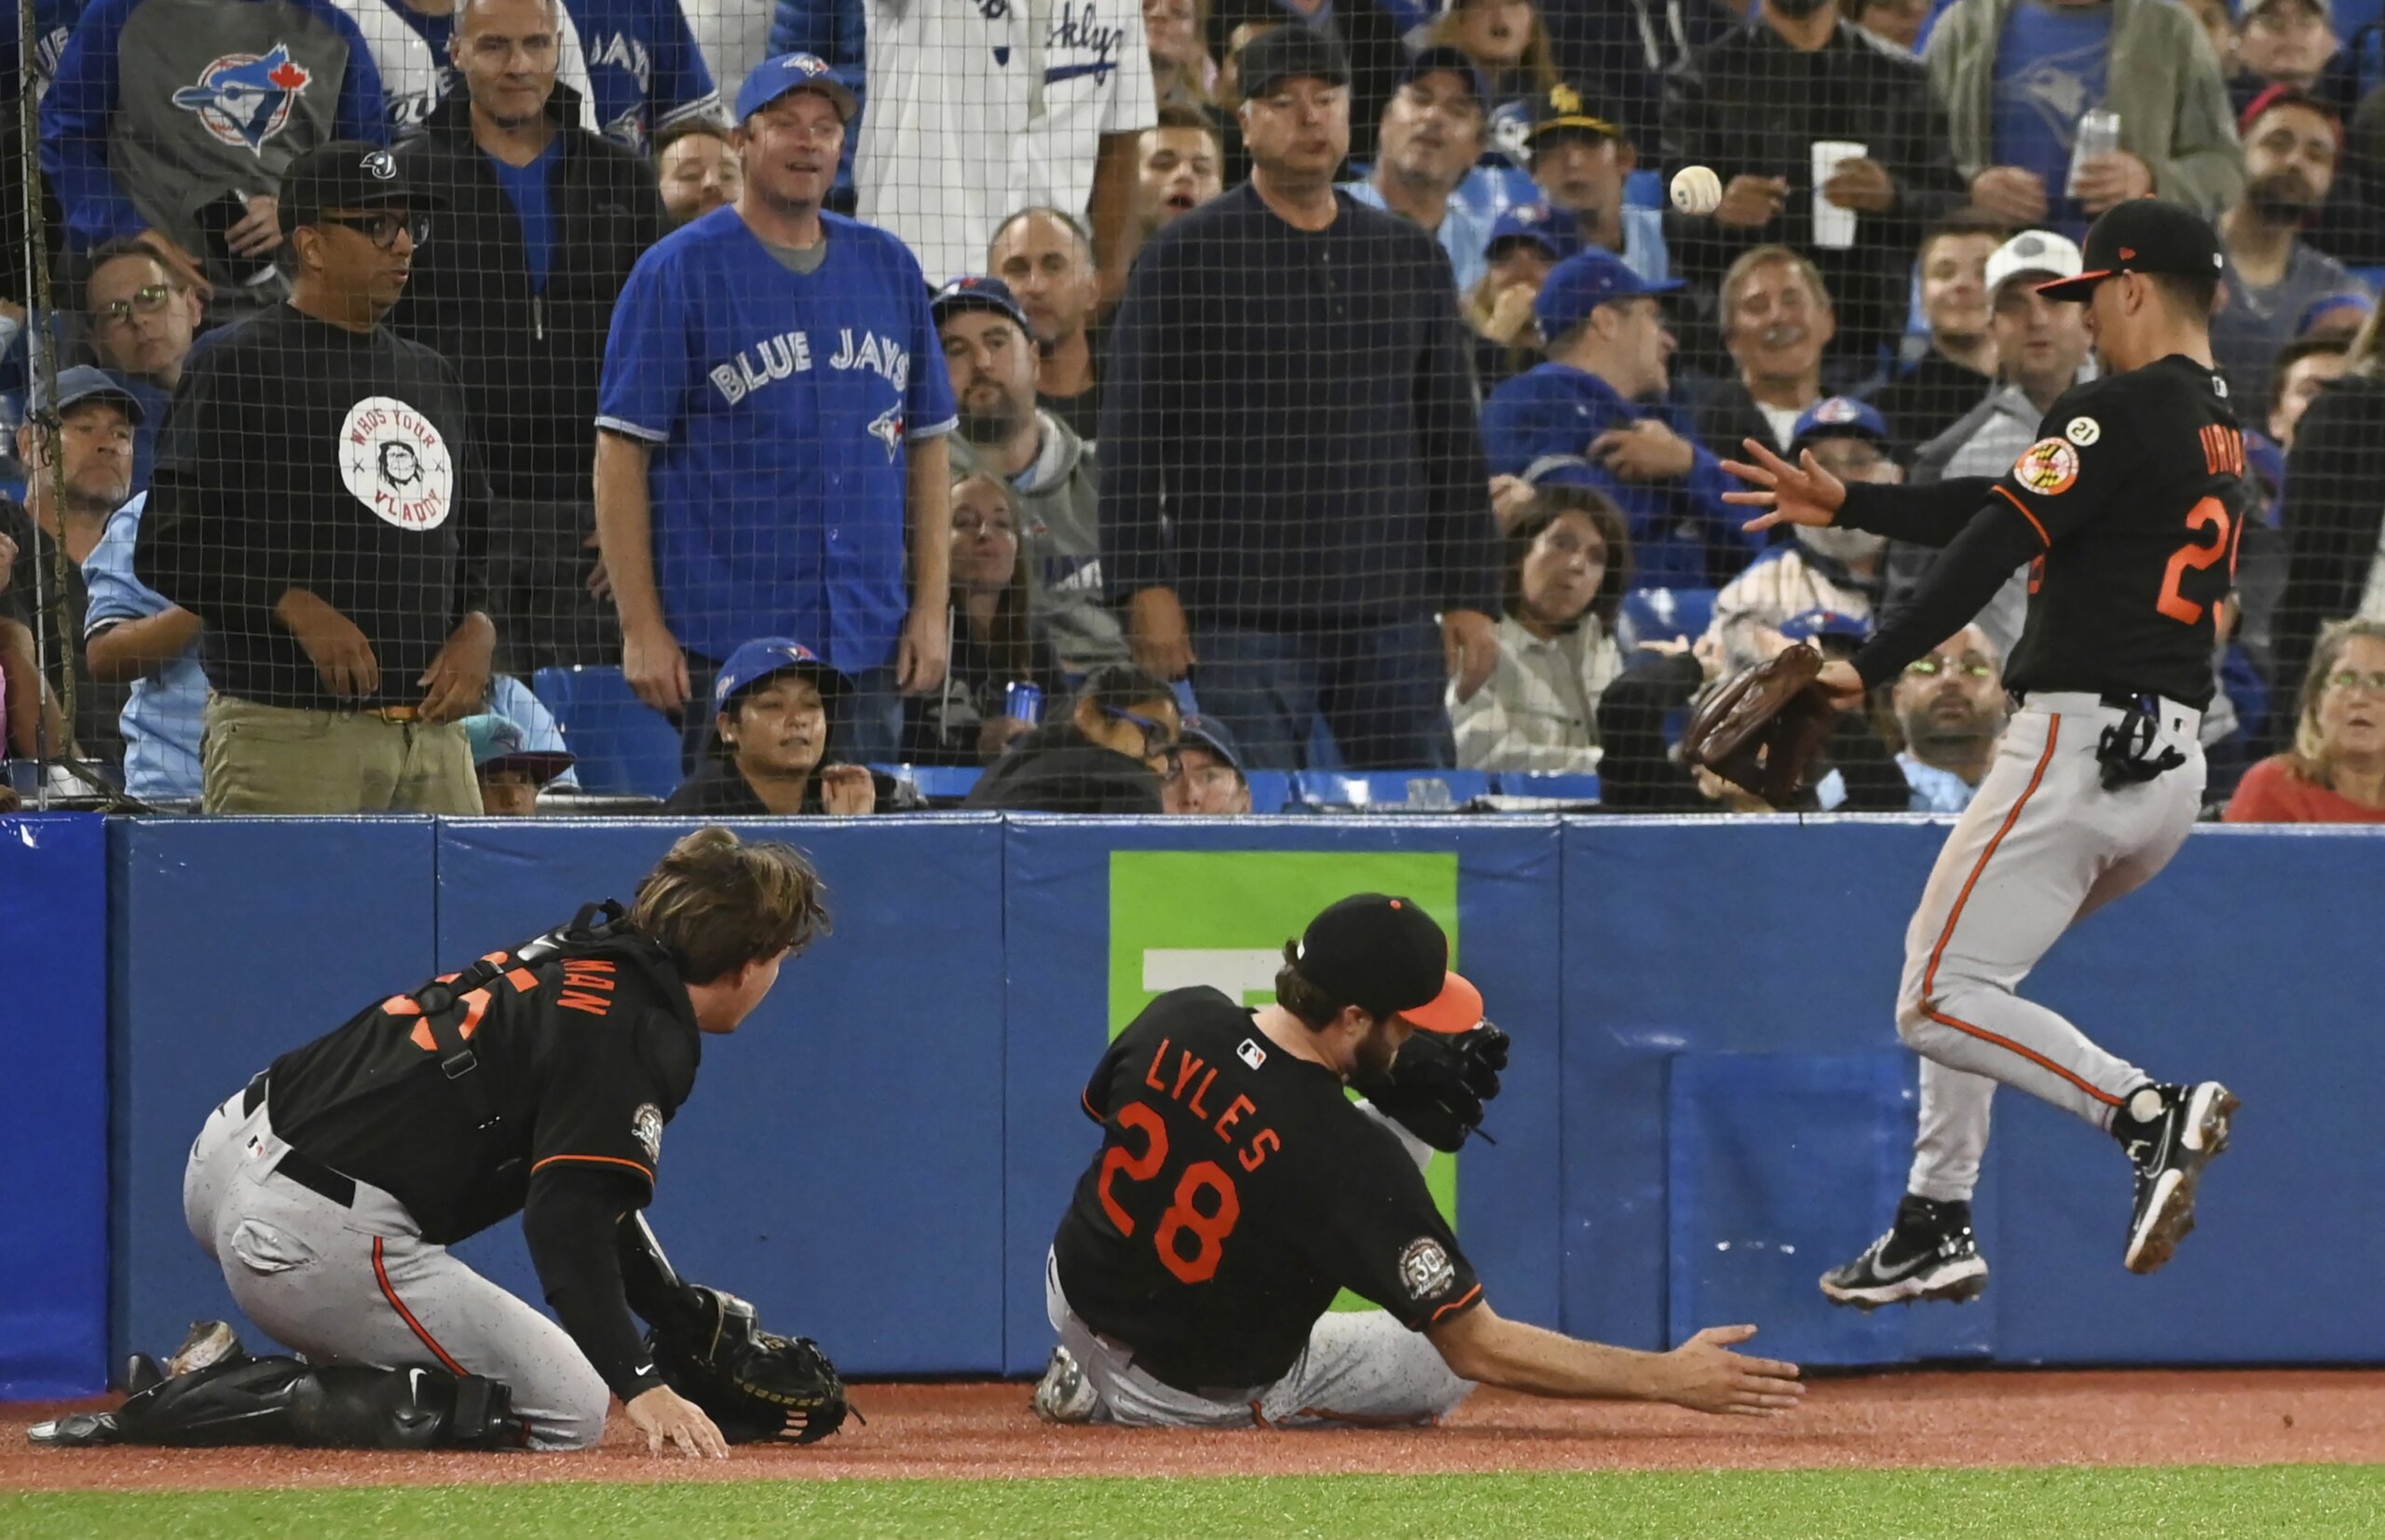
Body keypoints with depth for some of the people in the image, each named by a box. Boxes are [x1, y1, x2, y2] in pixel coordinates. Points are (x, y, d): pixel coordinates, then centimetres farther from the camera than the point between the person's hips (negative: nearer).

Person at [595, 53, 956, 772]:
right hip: (725, 648, -5)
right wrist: (642, 630, -10)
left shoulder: (888, 267, 14)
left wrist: (931, 608, 8)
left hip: (868, 649, 5)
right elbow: (621, 451, -5)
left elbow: (926, 441, 17)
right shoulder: (678, 271, -2)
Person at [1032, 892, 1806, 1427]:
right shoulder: (1350, 1160, -32)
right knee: (1444, 1366, 19)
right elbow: (1479, 1350, -25)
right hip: (1210, 1391, -5)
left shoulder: (1177, 1018, -17)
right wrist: (1670, 1378, -21)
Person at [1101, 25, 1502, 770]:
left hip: (1392, 616, 4)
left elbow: (1452, 440, 17)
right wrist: (1146, 589, -9)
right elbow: (1133, 436, -1)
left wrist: (1470, 595, 10)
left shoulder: (1411, 257, 15)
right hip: (1242, 618, -4)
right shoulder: (1186, 256, 3)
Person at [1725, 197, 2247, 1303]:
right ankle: (1937, 1225, 21)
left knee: (1939, 1003, -10)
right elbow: (2012, 508, 21)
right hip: (2173, 765, 10)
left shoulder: (2121, 413, -12)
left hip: (2078, 746, -10)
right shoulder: (2217, 426, 17)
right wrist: (1844, 504, 22)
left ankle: (2147, 1112, -24)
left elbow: (1995, 545, -19)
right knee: (1959, 962, 24)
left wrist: (1871, 668, -20)